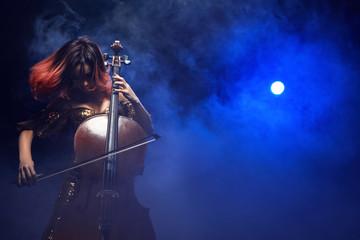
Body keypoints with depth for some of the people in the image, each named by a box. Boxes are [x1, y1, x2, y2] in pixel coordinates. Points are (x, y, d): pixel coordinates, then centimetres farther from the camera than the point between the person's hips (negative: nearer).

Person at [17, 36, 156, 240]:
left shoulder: (116, 95, 2)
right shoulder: (67, 102, 0)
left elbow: (147, 130, 2)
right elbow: (29, 129, 4)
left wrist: (135, 101, -14)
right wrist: (25, 158, -15)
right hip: (81, 180, 0)